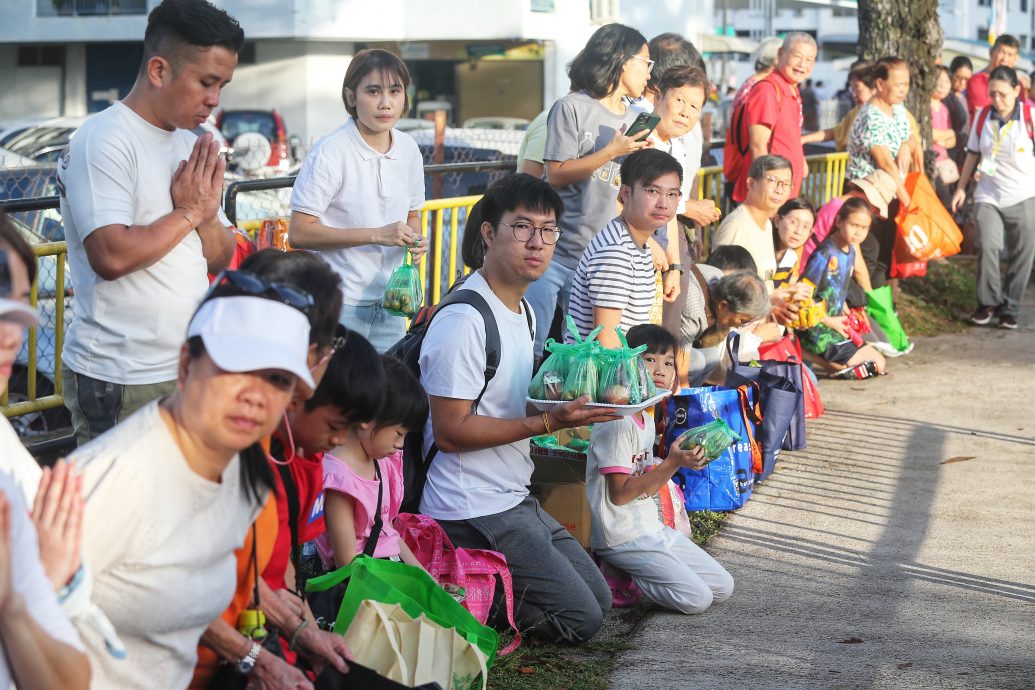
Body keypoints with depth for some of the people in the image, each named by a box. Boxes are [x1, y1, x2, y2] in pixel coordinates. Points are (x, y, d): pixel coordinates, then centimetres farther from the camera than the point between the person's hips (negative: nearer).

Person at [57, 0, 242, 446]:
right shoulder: (104, 141, -12)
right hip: (119, 382, -7)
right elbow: (112, 256, -23)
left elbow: (220, 259, 15)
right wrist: (188, 213, -9)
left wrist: (207, 214, -6)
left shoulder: (191, 146, 12)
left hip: (189, 371, 8)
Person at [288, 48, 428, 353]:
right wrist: (376, 235, -22)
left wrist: (414, 238, -6)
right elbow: (299, 232, -17)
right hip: (338, 304, -6)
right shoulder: (330, 153, -15)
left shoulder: (408, 150, 4)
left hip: (389, 304, 6)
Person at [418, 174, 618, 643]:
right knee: (582, 619, -8)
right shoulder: (463, 321, -20)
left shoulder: (523, 312, 12)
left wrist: (566, 401, 2)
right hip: (472, 512, -10)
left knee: (599, 598, 16)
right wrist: (547, 422, -24)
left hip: (515, 500, 10)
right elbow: (449, 432, -22)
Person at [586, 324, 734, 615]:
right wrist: (671, 463, -22)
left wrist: (678, 462, -3)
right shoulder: (617, 422, -18)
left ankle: (628, 578, 11)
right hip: (623, 537, -9)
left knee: (723, 587, 9)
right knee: (697, 598, -16)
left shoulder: (646, 420, 12)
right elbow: (620, 493, -19)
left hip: (651, 529, 9)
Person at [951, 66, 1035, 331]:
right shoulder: (983, 116, 2)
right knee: (987, 246, -15)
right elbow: (973, 154, 11)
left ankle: (1010, 308, 16)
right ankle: (988, 303, 0)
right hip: (989, 196, 2)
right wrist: (961, 188, 10)